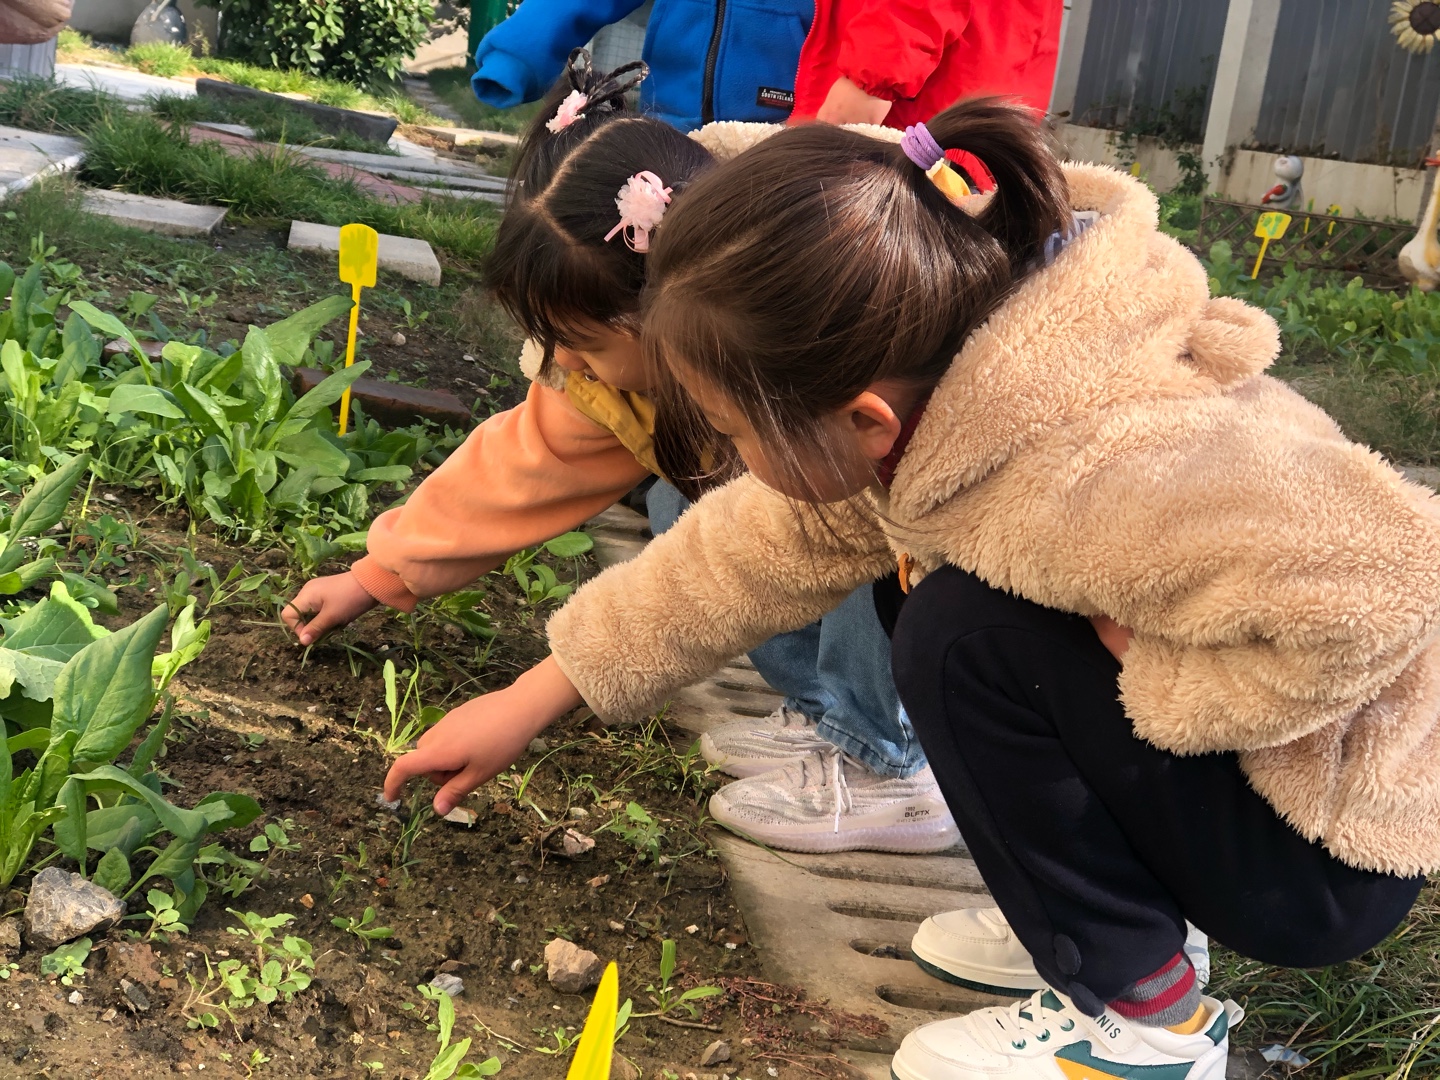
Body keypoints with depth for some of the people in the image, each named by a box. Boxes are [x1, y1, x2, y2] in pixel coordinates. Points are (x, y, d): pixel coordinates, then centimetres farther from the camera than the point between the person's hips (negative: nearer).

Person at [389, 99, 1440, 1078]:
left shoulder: (1099, 474, -36)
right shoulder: (921, 401, -9)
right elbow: (744, 554, 2)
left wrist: (1137, 662, -25)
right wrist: (527, 703, 8)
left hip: (1331, 852, -8)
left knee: (963, 635, -23)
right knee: (916, 573, 11)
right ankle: (1135, 904, 14)